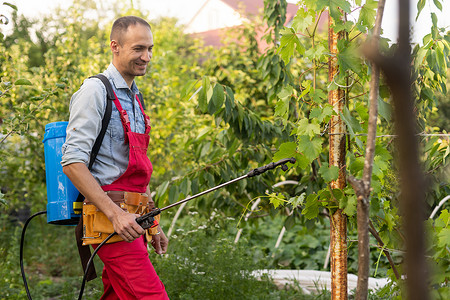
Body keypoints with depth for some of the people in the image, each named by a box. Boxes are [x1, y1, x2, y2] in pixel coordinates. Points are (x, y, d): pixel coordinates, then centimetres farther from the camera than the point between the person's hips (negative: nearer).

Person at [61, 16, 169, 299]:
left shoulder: (133, 98, 20)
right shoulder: (95, 91, -8)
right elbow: (73, 162, -16)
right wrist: (115, 214, -22)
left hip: (131, 220, 9)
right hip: (109, 218, -9)